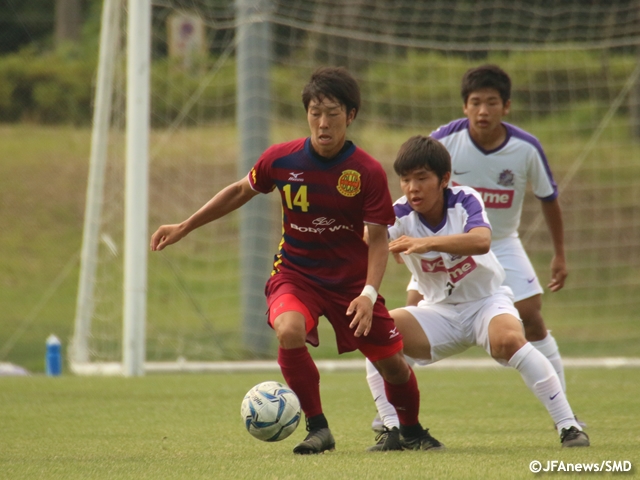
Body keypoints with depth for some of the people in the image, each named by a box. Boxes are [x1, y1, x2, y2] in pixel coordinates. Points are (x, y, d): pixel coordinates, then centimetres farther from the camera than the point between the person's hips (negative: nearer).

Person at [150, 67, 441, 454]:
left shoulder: (368, 172, -17)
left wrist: (368, 294, -26)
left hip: (352, 280, 0)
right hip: (296, 273, 0)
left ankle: (412, 430, 35)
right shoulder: (281, 160, -12)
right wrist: (183, 228, 9)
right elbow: (240, 192, 7)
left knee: (392, 362, 2)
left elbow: (378, 238, -12)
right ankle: (318, 427, -13)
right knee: (289, 331, -32)